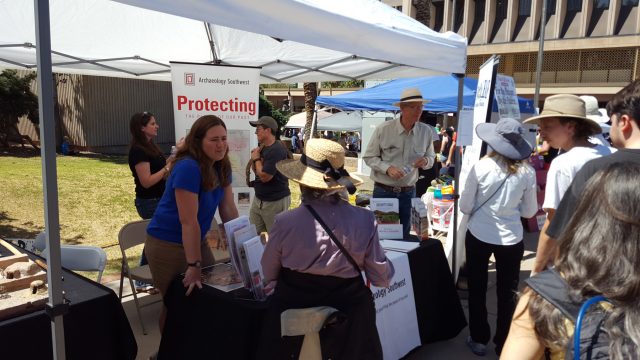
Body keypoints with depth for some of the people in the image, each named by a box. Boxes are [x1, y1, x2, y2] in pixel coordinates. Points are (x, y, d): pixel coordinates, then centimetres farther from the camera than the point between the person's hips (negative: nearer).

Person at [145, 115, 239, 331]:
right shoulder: (188, 167, -27)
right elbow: (188, 221, -29)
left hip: (197, 241, 8)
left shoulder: (221, 166, -3)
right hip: (167, 245, -8)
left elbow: (228, 209, 2)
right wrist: (193, 265, -28)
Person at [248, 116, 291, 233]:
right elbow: (255, 171, 16)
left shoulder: (277, 150, -21)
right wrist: (254, 158, -3)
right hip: (259, 198, 9)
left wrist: (257, 159, -9)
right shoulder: (263, 147, 10)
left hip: (275, 201, -9)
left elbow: (264, 176, -24)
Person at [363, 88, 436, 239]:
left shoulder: (426, 132, -2)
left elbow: (431, 157, 10)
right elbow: (369, 157, -5)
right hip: (383, 191, -3)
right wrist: (387, 168, -22)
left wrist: (425, 161, -14)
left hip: (408, 192, 3)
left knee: (403, 235, 15)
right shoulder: (383, 129, -12)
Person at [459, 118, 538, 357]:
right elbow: (529, 212, 2)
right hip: (511, 239, 1)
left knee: (477, 289, 16)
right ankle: (503, 344, 29)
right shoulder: (527, 172, -9)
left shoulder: (480, 167, -13)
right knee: (508, 292, 17)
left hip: (479, 236, -1)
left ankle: (479, 339, 29)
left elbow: (465, 207, -7)